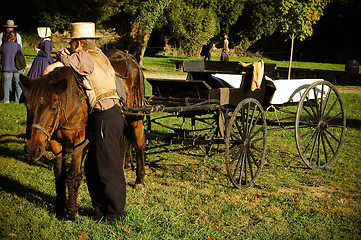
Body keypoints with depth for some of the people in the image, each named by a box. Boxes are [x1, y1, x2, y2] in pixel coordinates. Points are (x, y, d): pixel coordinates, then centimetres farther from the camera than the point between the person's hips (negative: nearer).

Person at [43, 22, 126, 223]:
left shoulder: (81, 57, -9)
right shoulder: (98, 54, 16)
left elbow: (49, 70, -8)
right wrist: (69, 58, 11)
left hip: (105, 118, -9)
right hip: (112, 114, 9)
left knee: (108, 168, 1)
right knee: (92, 167, 16)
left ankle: (116, 213, 11)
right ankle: (101, 210, 24)